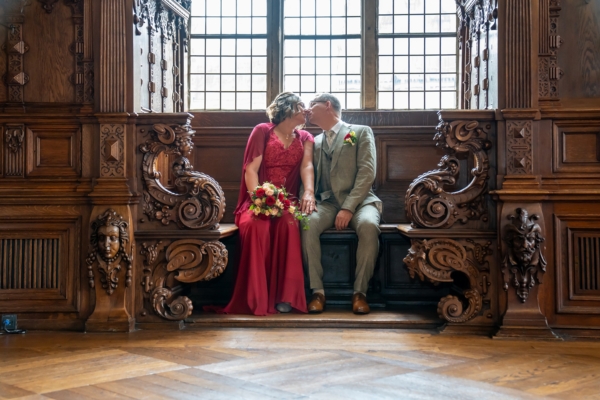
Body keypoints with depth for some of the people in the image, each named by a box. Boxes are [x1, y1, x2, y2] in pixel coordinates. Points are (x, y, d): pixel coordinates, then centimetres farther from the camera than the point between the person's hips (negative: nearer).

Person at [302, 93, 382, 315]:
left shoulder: (361, 132, 7)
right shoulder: (315, 142, 22)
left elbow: (367, 173, -5)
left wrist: (349, 208, -17)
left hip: (358, 201, -3)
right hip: (327, 203, 3)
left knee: (368, 225, -37)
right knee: (307, 223, -31)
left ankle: (360, 292, -25)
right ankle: (317, 291, -24)